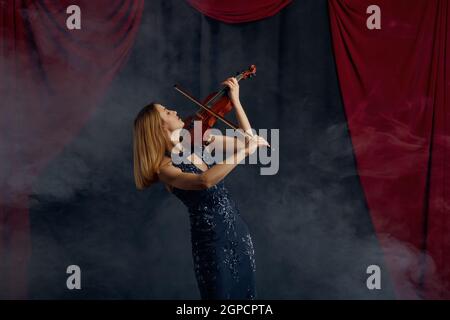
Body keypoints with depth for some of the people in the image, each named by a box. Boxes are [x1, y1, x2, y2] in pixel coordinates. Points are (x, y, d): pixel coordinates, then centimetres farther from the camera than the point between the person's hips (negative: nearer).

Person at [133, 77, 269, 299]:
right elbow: (204, 181, -32)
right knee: (221, 294, 4)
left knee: (246, 293, 14)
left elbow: (247, 139, 8)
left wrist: (235, 99, 3)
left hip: (238, 230, 7)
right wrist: (244, 151, -30)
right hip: (211, 240, -6)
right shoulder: (165, 168, -14)